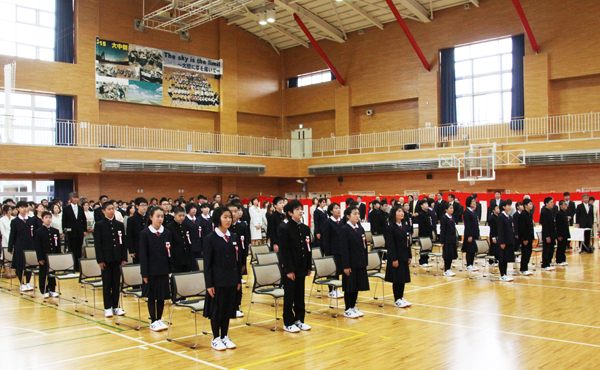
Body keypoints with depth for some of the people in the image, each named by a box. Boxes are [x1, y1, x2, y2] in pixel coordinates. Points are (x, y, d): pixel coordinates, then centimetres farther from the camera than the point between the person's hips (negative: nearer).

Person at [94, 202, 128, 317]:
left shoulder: (120, 225, 9)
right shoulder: (99, 225, 0)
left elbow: (123, 242, 9)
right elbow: (97, 244, -4)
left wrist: (124, 258, 2)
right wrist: (100, 260, -10)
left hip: (117, 258, 3)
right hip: (106, 258, -3)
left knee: (116, 283, 7)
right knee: (107, 284, 2)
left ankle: (116, 306, 15)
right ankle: (108, 308, 10)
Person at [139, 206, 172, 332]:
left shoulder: (167, 233, 3)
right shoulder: (145, 233, -6)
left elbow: (169, 252, 7)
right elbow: (143, 255, -7)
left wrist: (170, 269, 3)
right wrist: (144, 273, -10)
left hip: (163, 270, 3)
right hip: (151, 271, -3)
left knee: (162, 296, 8)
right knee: (151, 296, 5)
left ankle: (159, 319, 21)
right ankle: (153, 321, 16)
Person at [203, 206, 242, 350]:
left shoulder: (234, 237, 6)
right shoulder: (211, 238, -8)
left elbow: (237, 260, 10)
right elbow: (207, 263, -8)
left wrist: (239, 280, 8)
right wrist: (209, 284, -12)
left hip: (231, 280, 5)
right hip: (217, 280, -5)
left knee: (228, 309, 11)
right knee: (216, 309, 4)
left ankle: (224, 337, 23)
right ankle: (216, 339, 17)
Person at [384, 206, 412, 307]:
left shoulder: (405, 226, 9)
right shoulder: (390, 228, -11)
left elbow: (407, 242, 13)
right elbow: (390, 245, -14)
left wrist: (409, 256, 10)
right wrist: (394, 259, -17)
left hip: (404, 257, 7)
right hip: (396, 258, -7)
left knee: (403, 278, 11)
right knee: (396, 279, 0)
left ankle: (401, 298, 21)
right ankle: (397, 300, 9)